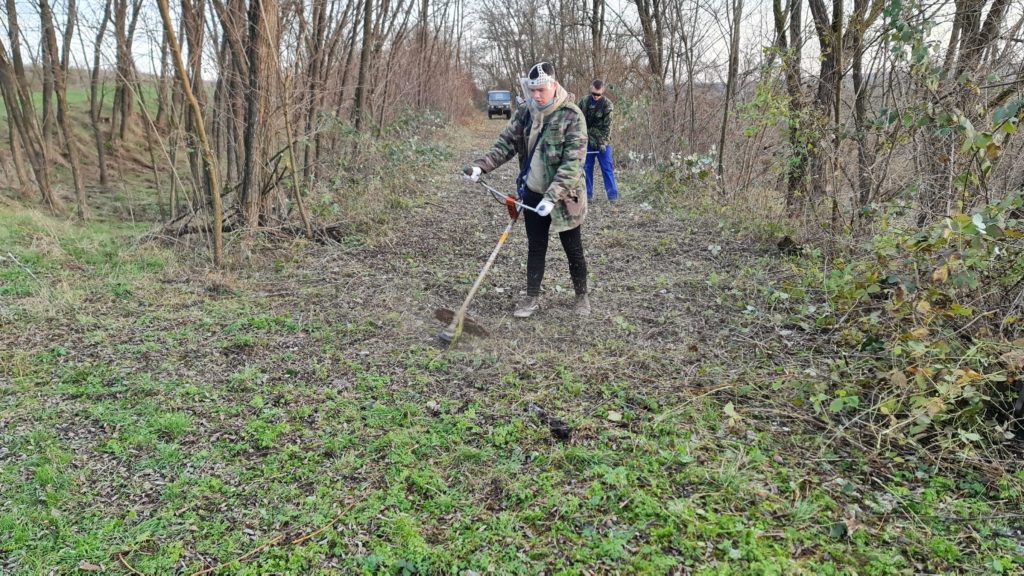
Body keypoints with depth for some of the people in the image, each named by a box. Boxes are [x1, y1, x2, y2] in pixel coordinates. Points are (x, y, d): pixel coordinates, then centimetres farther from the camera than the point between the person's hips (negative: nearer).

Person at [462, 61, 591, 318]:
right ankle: (532, 298, 26)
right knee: (535, 248, 13)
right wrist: (480, 166, -17)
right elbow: (506, 144, 0)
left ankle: (582, 297, 29)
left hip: (564, 196, -4)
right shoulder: (525, 112, -1)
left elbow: (573, 162, -23)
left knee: (573, 250, 10)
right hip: (533, 193, 4)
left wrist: (552, 196, -32)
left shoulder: (572, 115, -17)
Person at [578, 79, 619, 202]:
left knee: (607, 168, -2)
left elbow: (607, 126, -11)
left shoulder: (607, 104, -9)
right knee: (587, 168, 6)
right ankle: (588, 194, 14)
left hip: (602, 142, -3)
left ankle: (613, 195, 1)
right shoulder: (584, 101, 0)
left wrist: (603, 142, -16)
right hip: (587, 141, 3)